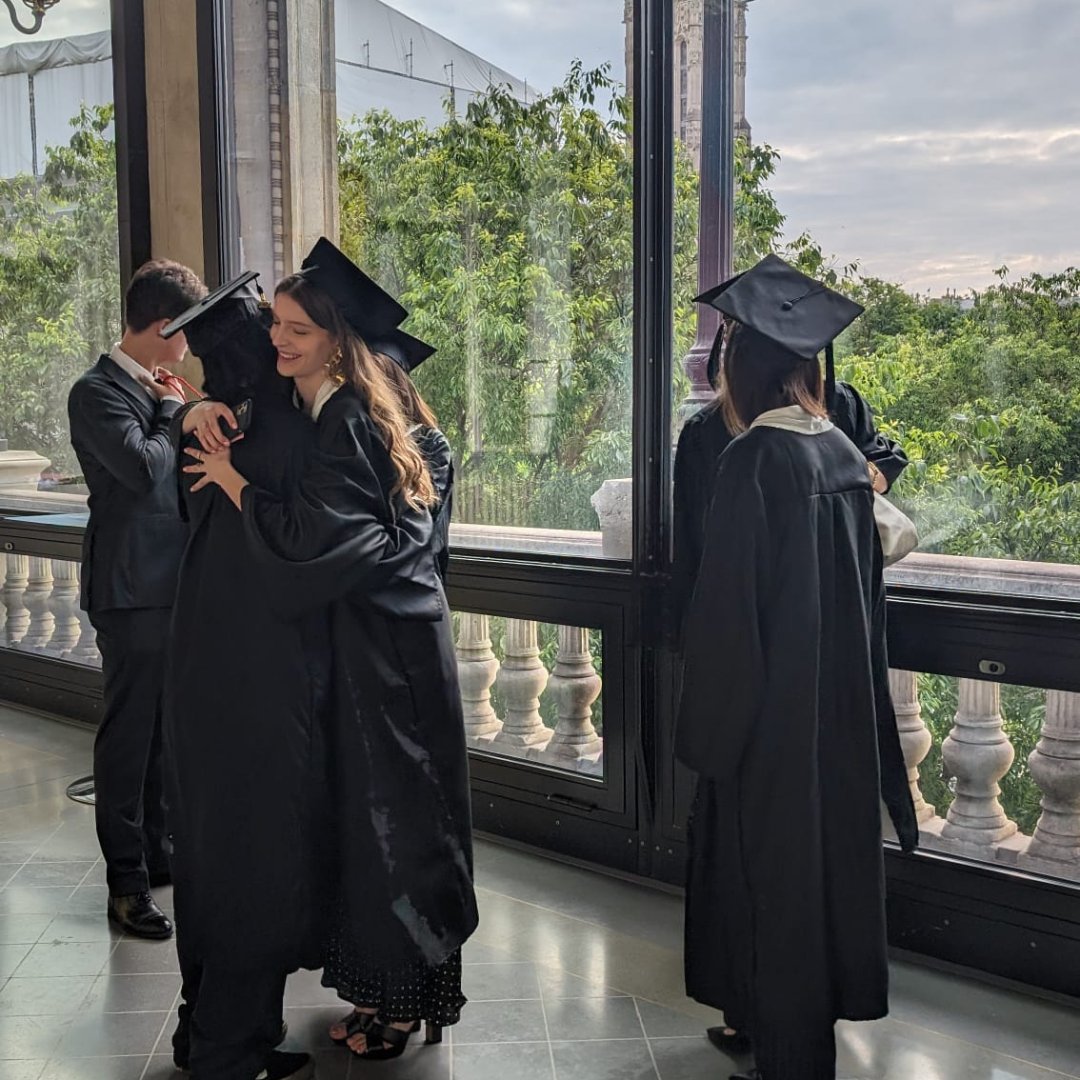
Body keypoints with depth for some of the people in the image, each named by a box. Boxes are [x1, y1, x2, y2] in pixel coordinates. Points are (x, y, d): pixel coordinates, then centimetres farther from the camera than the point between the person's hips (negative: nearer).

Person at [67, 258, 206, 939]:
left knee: (163, 726, 16)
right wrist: (173, 409, -9)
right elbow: (146, 469, -24)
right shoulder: (99, 392, -12)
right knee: (129, 731, -1)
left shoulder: (154, 387, 14)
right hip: (133, 589, -9)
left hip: (173, 582, 9)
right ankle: (127, 882, 8)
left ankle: (156, 852, 30)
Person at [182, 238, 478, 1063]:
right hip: (375, 628, 9)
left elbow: (303, 539, -24)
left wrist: (231, 477, -13)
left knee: (387, 811, 2)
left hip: (386, 642, -9)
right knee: (376, 808, 16)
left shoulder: (344, 421, -19)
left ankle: (400, 1002, 18)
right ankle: (388, 985, 29)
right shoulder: (328, 409, 11)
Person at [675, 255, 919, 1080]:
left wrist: (709, 729, -11)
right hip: (839, 707, 7)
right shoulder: (846, 454, 4)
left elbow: (729, 604, -19)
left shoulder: (755, 458, -17)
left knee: (771, 875, 6)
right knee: (823, 860, 19)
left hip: (771, 709, -7)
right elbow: (865, 589, 12)